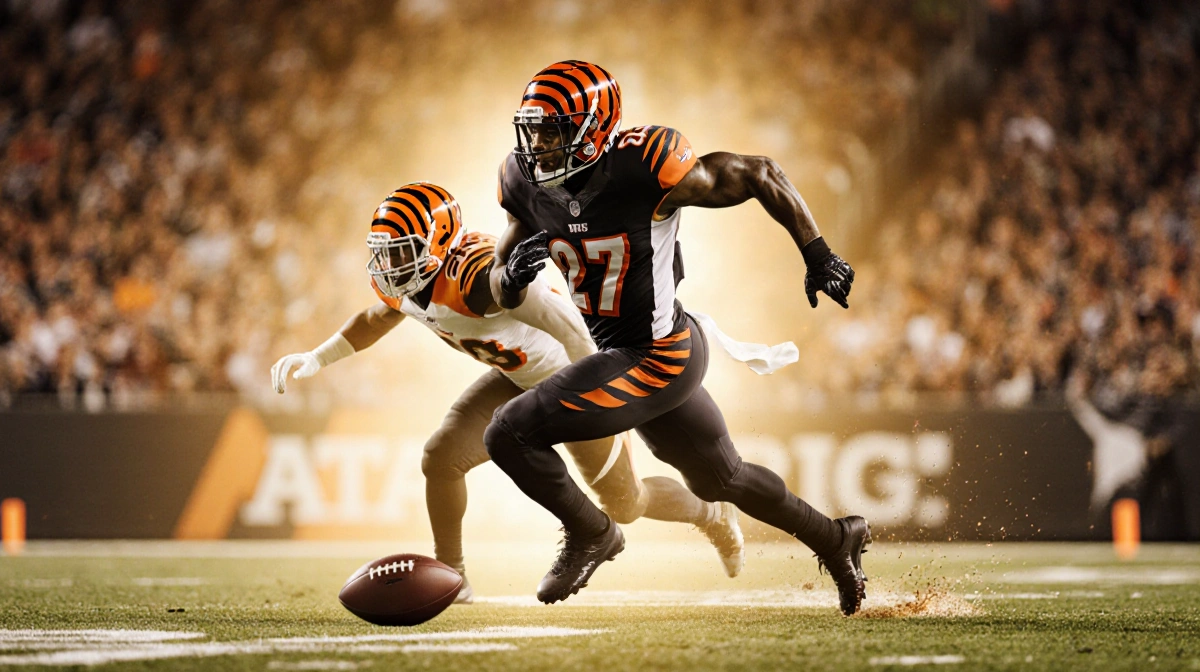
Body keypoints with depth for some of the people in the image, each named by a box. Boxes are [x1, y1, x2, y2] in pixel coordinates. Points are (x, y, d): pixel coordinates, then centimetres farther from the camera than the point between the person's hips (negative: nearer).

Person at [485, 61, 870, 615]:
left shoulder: (643, 166, -25)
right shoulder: (526, 181, -5)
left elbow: (759, 176, -13)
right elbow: (504, 295, 3)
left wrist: (818, 256, -10)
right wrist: (513, 272, -22)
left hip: (655, 358, -8)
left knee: (510, 435, -14)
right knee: (719, 478, 27)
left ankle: (591, 533, 11)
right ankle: (836, 540, 47)